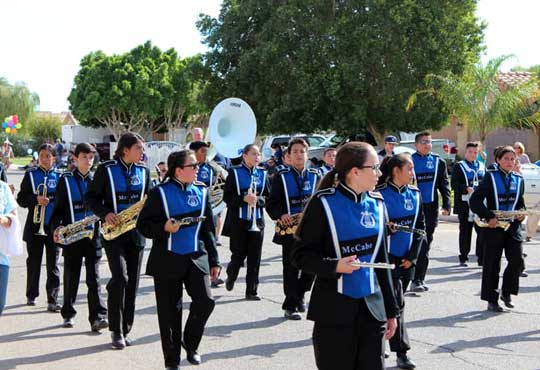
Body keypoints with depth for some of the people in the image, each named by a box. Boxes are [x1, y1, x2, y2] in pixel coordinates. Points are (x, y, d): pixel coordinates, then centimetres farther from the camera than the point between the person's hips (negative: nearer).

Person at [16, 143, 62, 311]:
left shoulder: (59, 176, 4)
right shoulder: (31, 175, 4)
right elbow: (21, 199, 0)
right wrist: (36, 199, -17)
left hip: (53, 226, -1)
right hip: (34, 225, 1)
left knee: (53, 264, -2)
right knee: (34, 262, 12)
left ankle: (52, 300, -1)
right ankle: (31, 295, 28)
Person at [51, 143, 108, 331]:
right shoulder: (66, 180, 3)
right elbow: (58, 208, 3)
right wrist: (56, 227, -11)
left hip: (93, 236, 0)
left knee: (94, 278, -4)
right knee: (71, 277, 9)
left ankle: (98, 317, -8)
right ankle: (68, 314, 22)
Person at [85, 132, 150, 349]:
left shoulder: (143, 172, 8)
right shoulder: (106, 169, -4)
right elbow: (90, 197, -2)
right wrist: (105, 214, -18)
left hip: (136, 232, 5)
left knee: (132, 282, 5)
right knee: (120, 277, -16)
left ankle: (125, 330, 16)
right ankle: (116, 331, -4)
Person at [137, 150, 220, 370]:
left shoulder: (202, 191, 6)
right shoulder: (160, 192, -6)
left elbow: (208, 228, 11)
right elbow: (143, 225, -4)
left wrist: (214, 260, 9)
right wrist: (164, 227, -24)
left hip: (196, 257, 3)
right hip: (167, 260, -3)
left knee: (205, 302, -10)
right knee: (170, 311, 3)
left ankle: (190, 344, 18)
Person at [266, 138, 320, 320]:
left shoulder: (315, 176, 10)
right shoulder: (281, 176, 3)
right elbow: (271, 203, 0)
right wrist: (281, 215, -18)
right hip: (290, 230, -3)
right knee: (291, 269, -1)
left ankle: (299, 296, 28)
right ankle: (290, 306, 6)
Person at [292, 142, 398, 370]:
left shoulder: (376, 204, 9)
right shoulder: (324, 203, -9)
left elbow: (382, 260, 14)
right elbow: (301, 255, -8)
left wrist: (391, 310, 14)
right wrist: (335, 266, -26)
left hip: (372, 307, 5)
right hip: (334, 310, -5)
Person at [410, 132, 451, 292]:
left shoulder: (438, 162, 9)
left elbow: (444, 185, 10)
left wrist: (446, 205, 0)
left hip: (431, 208, 4)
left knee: (426, 244, 9)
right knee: (421, 243, -12)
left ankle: (419, 279, 18)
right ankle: (416, 280, -10)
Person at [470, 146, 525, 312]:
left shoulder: (518, 180, 10)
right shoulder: (491, 177, -3)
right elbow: (475, 200, -10)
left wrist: (522, 213, 2)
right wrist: (489, 217, -16)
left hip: (512, 226, 4)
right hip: (494, 226, -4)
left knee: (517, 260, -7)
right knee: (492, 264, 1)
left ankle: (506, 292, 14)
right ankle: (492, 300, 10)